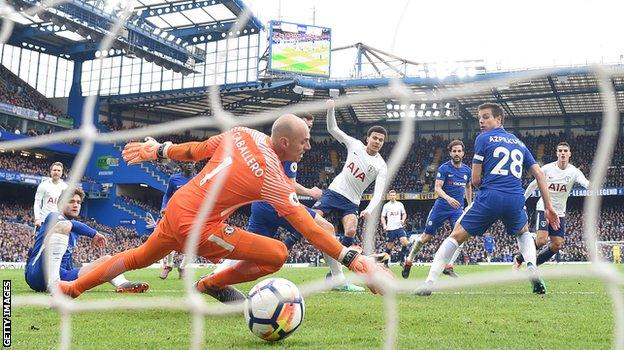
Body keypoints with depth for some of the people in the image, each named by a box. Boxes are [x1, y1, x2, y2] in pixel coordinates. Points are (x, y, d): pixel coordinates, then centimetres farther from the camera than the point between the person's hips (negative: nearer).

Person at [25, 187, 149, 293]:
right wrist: (94, 234, -6)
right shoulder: (53, 217, 4)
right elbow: (72, 224, -17)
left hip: (62, 275, 8)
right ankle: (52, 283, -43)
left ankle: (122, 284, -35)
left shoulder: (74, 232, 27)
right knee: (65, 226, -25)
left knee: (106, 260, 2)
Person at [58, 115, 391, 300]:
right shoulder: (273, 178, -19)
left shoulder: (241, 133, -1)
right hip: (198, 228, -8)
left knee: (139, 258, 31)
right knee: (277, 254, -10)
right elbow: (307, 228, -22)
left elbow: (198, 149, 10)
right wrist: (352, 257, -22)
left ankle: (71, 287, 39)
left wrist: (157, 150, 24)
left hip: (175, 206, 8)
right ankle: (213, 284, 11)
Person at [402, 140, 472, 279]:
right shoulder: (444, 168, -9)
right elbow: (437, 188, -16)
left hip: (458, 208, 3)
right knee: (427, 236, 4)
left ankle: (448, 267, -10)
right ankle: (409, 261, 22)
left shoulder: (467, 170, 6)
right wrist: (448, 198, -34)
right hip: (441, 206, -3)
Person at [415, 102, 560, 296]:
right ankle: (532, 268, 7)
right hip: (516, 200, 4)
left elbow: (476, 180, 5)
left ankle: (429, 283, -2)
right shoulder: (519, 143, 22)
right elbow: (539, 174, 16)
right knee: (524, 233, 34)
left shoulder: (483, 138, 8)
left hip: (489, 197, -4)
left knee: (456, 236, 7)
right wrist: (548, 206, 16)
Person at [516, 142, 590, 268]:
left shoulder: (574, 172, -7)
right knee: (542, 239, -21)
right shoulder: (547, 168, -7)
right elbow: (533, 185, 6)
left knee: (557, 245, -3)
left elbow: (586, 184, -27)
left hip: (559, 212, 3)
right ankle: (519, 259, 2)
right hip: (544, 208, -3)